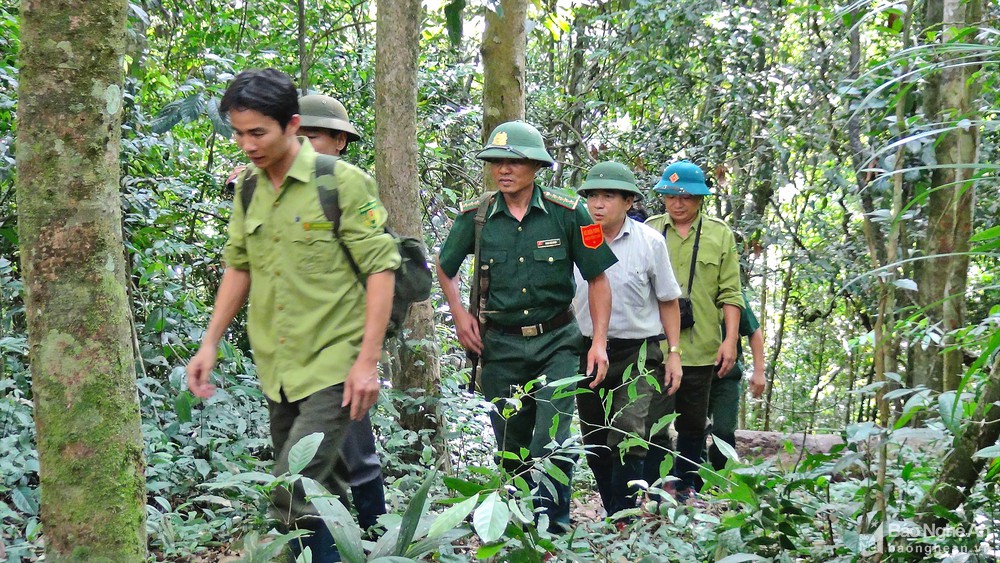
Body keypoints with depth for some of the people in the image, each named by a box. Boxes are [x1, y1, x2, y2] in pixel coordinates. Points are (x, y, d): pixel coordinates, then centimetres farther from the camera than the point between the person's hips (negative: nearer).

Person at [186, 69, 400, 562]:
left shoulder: (342, 182, -10)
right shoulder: (248, 188, 8)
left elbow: (380, 268, -11)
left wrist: (368, 360, -16)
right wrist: (210, 344, 11)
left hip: (333, 367, -6)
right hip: (277, 370, 7)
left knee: (293, 495, -17)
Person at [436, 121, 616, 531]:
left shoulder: (567, 213, -8)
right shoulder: (475, 217, -2)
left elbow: (597, 279, -1)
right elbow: (445, 267, 17)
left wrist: (600, 342, -6)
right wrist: (459, 315, 4)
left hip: (556, 342, -2)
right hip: (500, 344, 2)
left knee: (552, 439, -15)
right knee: (510, 446, 10)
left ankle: (552, 525, -7)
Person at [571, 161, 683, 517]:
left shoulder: (650, 241, -4)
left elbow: (668, 300, 6)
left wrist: (674, 353, 4)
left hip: (638, 353, -3)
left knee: (627, 440, -17)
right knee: (595, 447, 10)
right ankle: (613, 515, 26)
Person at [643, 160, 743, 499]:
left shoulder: (720, 234, 6)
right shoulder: (649, 231, 5)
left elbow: (730, 293, 5)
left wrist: (730, 339, -2)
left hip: (701, 347, 1)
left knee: (693, 425, 12)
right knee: (655, 423, -8)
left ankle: (686, 487, 25)